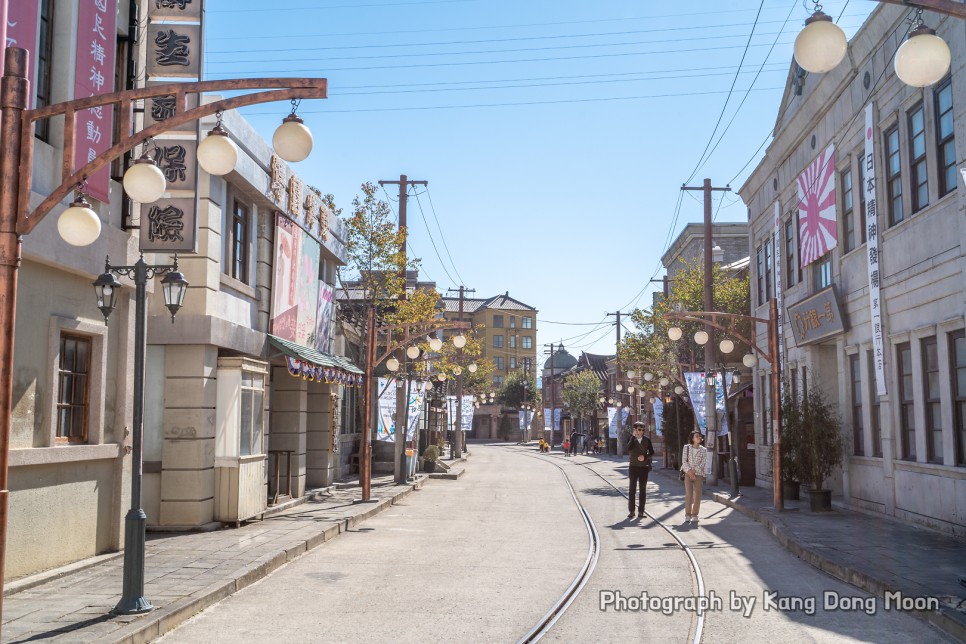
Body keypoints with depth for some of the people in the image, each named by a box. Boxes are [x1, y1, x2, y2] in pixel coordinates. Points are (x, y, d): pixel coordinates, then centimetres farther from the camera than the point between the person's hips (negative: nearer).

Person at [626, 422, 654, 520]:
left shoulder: (647, 440, 2)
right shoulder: (631, 439, -1)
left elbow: (652, 452, 5)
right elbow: (629, 449, -20)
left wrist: (645, 457, -14)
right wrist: (633, 436, -20)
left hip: (644, 467, 1)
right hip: (633, 467, -1)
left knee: (643, 490, 3)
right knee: (632, 489, -1)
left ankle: (641, 511, 9)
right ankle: (631, 511, 4)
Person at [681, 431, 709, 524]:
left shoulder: (703, 450, 6)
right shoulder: (687, 447, 5)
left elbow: (703, 462, -1)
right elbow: (684, 460, 0)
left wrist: (694, 470, -13)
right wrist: (689, 470, -13)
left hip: (699, 474, 1)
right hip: (688, 474, -1)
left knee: (697, 495, -2)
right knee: (689, 494, -10)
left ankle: (694, 515, 7)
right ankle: (687, 515, -6)